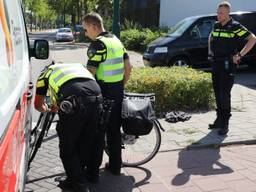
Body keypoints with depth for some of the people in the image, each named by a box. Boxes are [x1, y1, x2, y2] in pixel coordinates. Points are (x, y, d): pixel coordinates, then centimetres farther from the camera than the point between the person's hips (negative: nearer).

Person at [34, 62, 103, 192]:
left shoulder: (46, 73, 29)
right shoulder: (76, 66, 40)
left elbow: (38, 105, 36)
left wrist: (45, 110, 61)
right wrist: (57, 107, 58)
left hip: (75, 101, -5)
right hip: (96, 97, 5)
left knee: (67, 147, 12)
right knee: (86, 143, 21)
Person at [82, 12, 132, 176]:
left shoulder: (98, 44, -15)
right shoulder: (116, 40, 10)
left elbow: (90, 73, -19)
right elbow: (128, 67, 13)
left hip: (103, 92, -8)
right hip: (118, 92, 8)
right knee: (115, 129, 14)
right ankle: (115, 166, 23)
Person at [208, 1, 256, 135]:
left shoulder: (235, 27, -9)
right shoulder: (216, 26, 11)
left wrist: (240, 55, -16)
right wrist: (210, 50, 17)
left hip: (228, 64, -7)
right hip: (215, 63, 7)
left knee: (224, 94, -9)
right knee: (217, 92, 11)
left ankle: (225, 124, -3)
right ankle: (219, 119, 24)